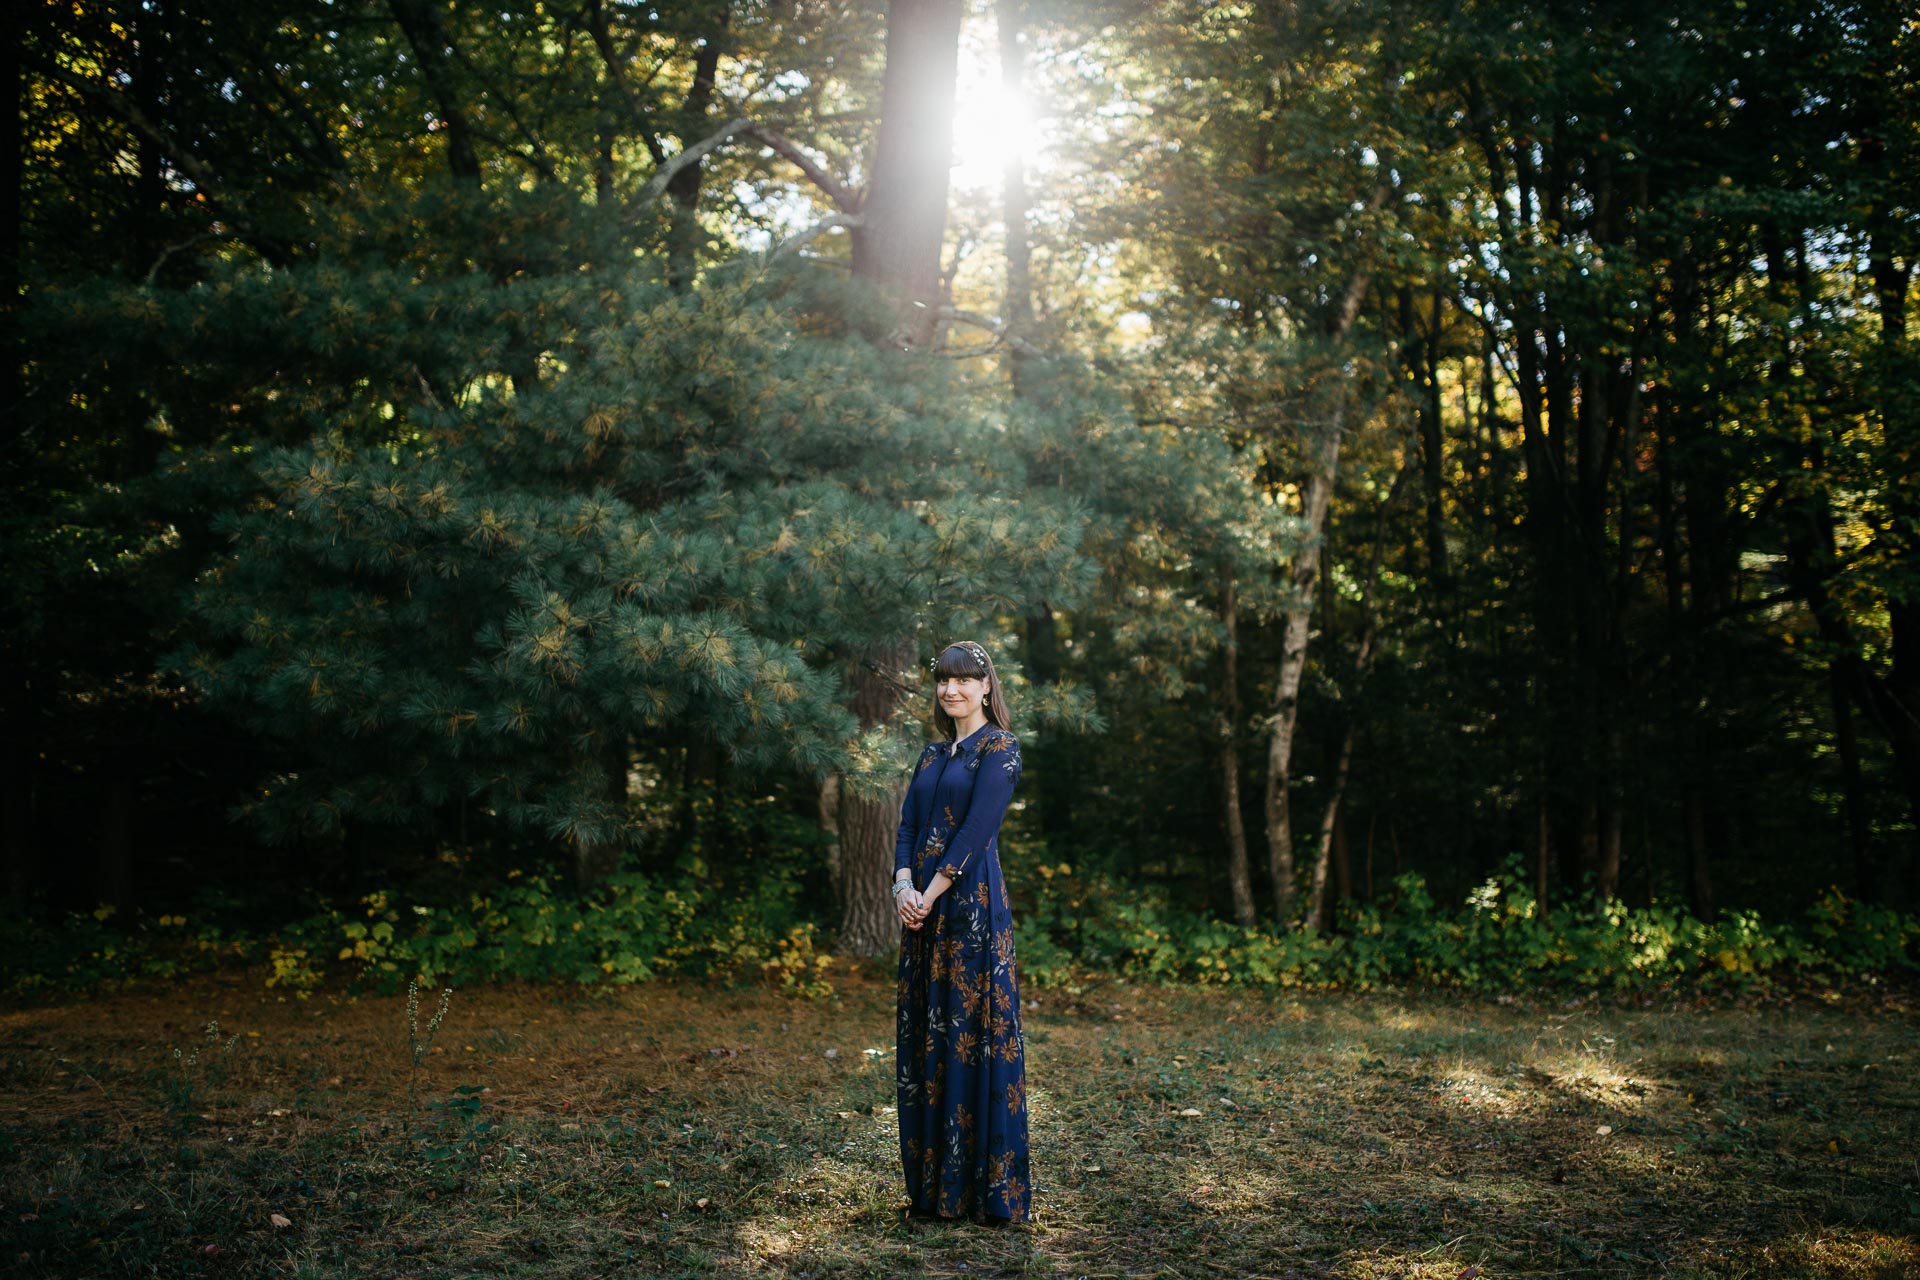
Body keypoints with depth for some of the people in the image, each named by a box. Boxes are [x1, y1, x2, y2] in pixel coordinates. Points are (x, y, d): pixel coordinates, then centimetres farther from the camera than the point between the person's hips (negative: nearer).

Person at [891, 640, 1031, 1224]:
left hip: (971, 901, -7)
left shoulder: (999, 747, -4)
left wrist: (932, 891, -16)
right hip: (922, 905, 7)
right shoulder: (933, 752, 17)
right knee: (924, 1035, 9)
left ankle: (986, 1185, 2)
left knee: (972, 1032, -6)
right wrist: (903, 884, -7)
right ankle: (932, 1180, 18)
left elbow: (977, 827, -14)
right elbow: (908, 824, 10)